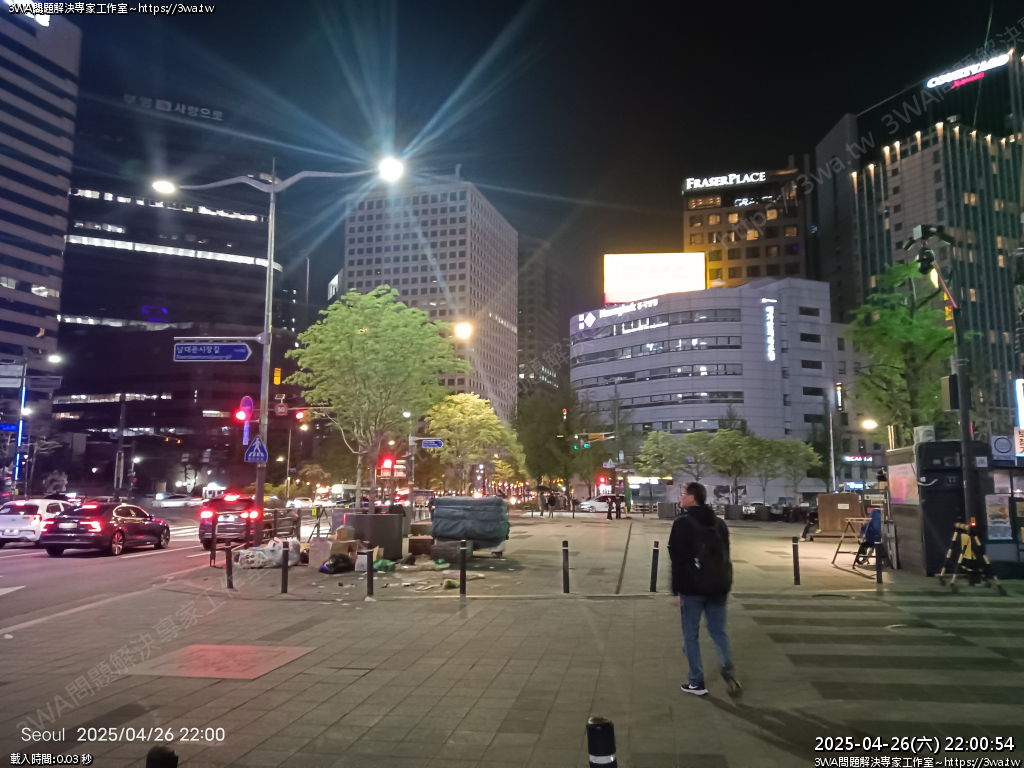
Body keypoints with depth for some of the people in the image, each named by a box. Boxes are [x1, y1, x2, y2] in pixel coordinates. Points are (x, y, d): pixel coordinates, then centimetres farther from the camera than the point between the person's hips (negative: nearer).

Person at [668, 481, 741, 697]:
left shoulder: (682, 523, -9)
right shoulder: (719, 523, 10)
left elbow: (677, 560, -13)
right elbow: (725, 556, 14)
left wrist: (676, 591, -9)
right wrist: (724, 585, 19)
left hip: (692, 588, -5)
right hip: (716, 587, 5)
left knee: (691, 635, 6)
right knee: (718, 631, 13)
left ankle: (697, 682, 10)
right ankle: (728, 671, -6)